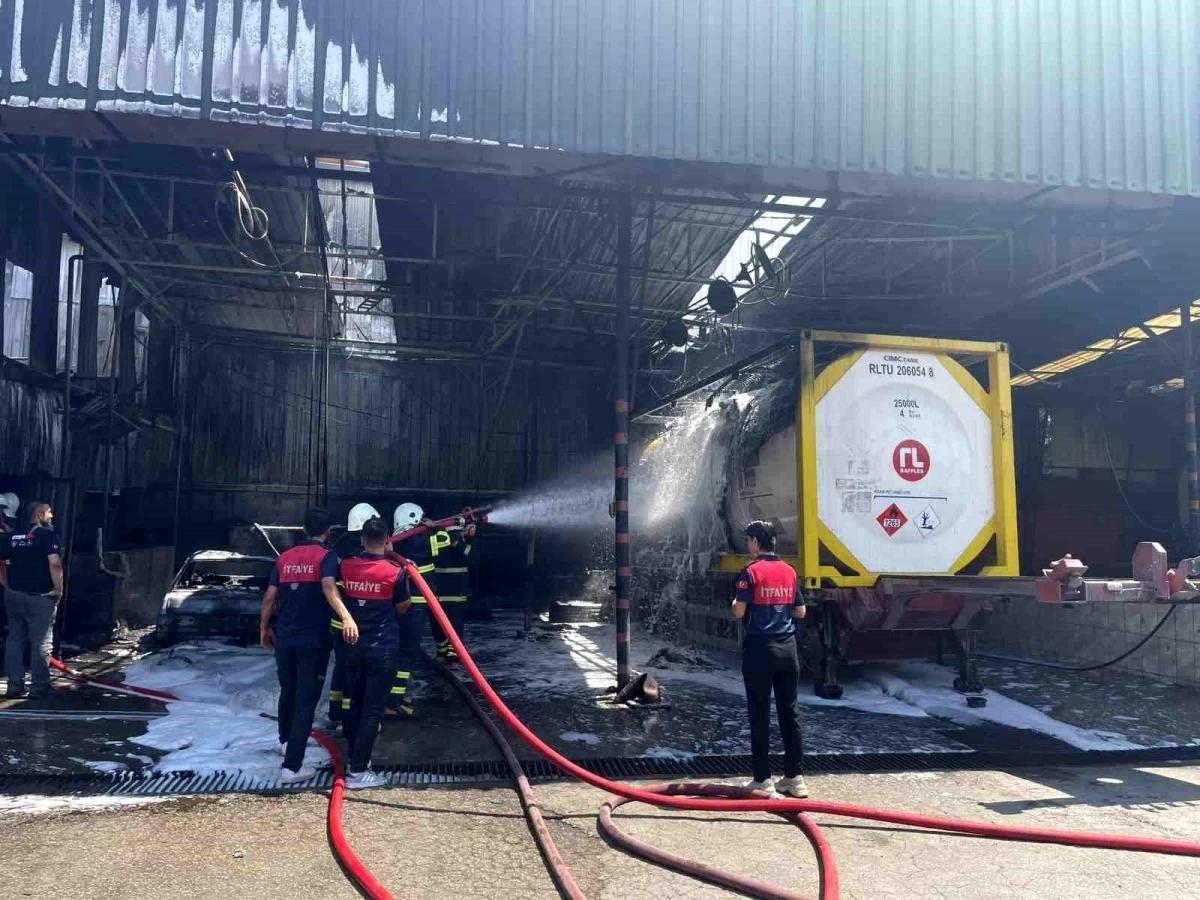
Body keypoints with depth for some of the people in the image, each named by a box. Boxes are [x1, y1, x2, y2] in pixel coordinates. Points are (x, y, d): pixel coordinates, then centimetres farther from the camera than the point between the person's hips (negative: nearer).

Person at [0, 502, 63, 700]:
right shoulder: (47, 535, -11)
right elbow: (55, 563, -23)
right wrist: (59, 589, -13)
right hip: (40, 597, -6)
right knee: (41, 642, 3)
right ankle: (38, 687, 6)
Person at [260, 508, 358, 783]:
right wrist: (346, 617, -39)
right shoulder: (326, 556, -7)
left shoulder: (285, 557, 9)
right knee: (306, 699, -1)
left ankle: (286, 740, 47)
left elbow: (269, 598, 9)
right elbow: (328, 587, -27)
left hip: (284, 637, 6)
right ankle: (292, 766, -4)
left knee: (287, 692, 25)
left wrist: (264, 628, 23)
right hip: (314, 639, -5)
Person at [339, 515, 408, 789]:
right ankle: (358, 771, 1)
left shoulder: (346, 566, -2)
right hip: (383, 648, -5)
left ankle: (355, 757, 30)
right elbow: (402, 609, 1)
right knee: (372, 709, 0)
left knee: (354, 704, 17)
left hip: (353, 646, 5)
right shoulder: (395, 571, -14)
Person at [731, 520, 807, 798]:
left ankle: (763, 780, 4)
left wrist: (735, 602, 9)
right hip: (787, 647, 5)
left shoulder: (751, 571, -9)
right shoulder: (789, 571, 8)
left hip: (760, 649, -5)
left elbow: (739, 612, -12)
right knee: (790, 712, 10)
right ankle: (795, 777, 15)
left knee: (759, 714, 1)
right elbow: (800, 611, 13)